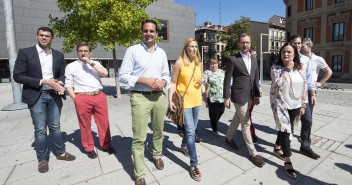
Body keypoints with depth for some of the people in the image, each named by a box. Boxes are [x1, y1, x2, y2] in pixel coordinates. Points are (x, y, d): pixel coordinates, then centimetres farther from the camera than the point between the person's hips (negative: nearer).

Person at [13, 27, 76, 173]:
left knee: (55, 127, 13)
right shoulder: (25, 53, -2)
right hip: (36, 96, -2)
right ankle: (42, 159, 22)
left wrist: (60, 83, -11)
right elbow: (18, 76, -7)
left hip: (54, 96, 3)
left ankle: (60, 153, 28)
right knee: (40, 130, 5)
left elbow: (62, 74, 11)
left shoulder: (58, 55, 8)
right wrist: (43, 81, -17)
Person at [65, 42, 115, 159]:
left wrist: (90, 63, -7)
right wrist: (75, 99, -4)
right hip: (82, 98, -1)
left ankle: (106, 145, 23)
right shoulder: (71, 66, 8)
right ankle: (89, 148, 25)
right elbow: (68, 85, 5)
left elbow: (105, 73, -4)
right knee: (85, 125, 8)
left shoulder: (96, 63, 15)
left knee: (104, 122, 6)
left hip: (99, 96, 2)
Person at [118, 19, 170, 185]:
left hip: (159, 96, 5)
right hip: (140, 98, -4)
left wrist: (163, 82, -7)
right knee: (139, 138, 1)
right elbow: (122, 76, -6)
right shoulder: (132, 50, -3)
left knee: (158, 131, 20)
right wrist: (145, 80, -17)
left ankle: (157, 155, 46)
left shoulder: (161, 52, 11)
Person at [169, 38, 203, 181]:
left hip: (196, 100, 7)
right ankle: (193, 165, 6)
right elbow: (173, 83, -9)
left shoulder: (199, 63, 9)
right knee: (191, 131, -7)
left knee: (192, 129, 19)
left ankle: (184, 146, 47)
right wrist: (170, 100, -18)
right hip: (184, 100, -6)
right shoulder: (179, 62, -9)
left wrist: (201, 81, -4)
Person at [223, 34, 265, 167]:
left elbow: (256, 78, 14)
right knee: (245, 123, 1)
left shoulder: (254, 59, 10)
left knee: (237, 118, 20)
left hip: (250, 96, 7)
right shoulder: (233, 59, -9)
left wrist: (257, 95, 12)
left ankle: (229, 138, 42)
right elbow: (227, 80, -10)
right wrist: (226, 98, -12)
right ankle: (253, 153, 14)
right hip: (239, 96, -6)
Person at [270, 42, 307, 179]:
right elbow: (278, 84, -22)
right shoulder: (275, 67, -9)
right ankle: (287, 162, 8)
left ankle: (277, 148, 40)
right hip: (280, 104, -4)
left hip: (295, 105, 4)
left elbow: (304, 87, 7)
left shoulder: (300, 68, 3)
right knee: (285, 130, -4)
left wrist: (302, 105, 7)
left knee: (284, 128, 17)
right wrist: (287, 69, -19)